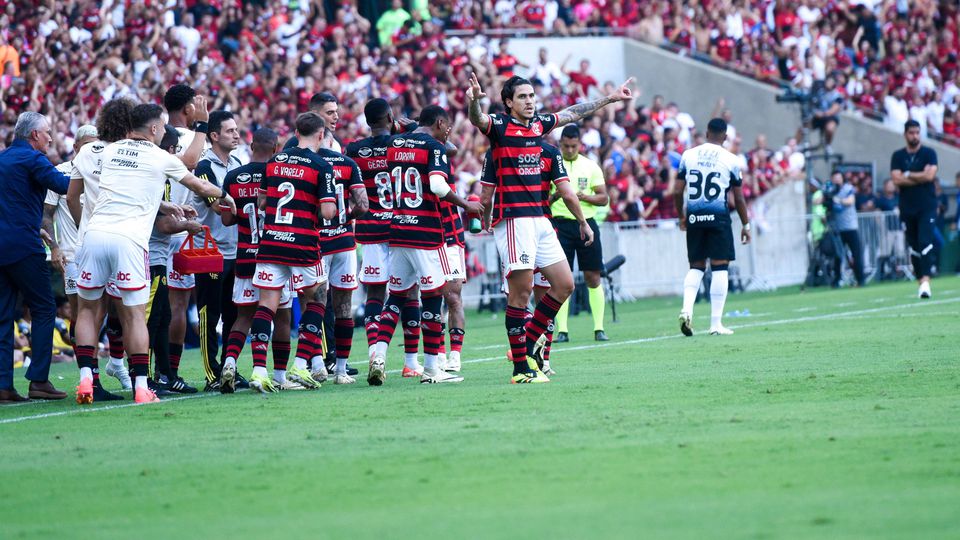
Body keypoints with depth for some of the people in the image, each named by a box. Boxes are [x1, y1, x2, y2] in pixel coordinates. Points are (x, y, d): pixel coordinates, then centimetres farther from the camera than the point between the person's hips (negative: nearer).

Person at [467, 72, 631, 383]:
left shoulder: (539, 125, 15)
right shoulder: (499, 126, -5)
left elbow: (573, 113, 30)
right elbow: (477, 119, -26)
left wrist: (610, 99, 39)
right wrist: (474, 100, -48)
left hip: (539, 218, 8)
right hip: (513, 217, -8)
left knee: (564, 284, 7)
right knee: (522, 290, -9)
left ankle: (526, 344, 17)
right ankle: (521, 368, -6)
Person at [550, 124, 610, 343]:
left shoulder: (591, 166, 8)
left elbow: (604, 198, 7)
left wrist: (585, 197, -11)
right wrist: (554, 196, -18)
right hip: (561, 224, -2)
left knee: (593, 277, 1)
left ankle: (599, 328, 6)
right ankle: (562, 330, -3)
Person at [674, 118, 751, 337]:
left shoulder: (688, 156, 5)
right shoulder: (730, 160, -1)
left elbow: (678, 192, 5)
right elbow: (738, 198, 2)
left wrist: (681, 216, 20)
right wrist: (745, 225, 13)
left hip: (694, 217, 3)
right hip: (718, 217, -3)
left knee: (696, 267, 14)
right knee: (719, 267, 2)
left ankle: (687, 309, -8)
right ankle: (716, 323, -1)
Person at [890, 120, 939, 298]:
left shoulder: (929, 153, 3)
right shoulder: (897, 156, 8)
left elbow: (929, 175, -12)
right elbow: (896, 180, -6)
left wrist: (908, 175, -5)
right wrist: (920, 178, -9)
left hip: (927, 207, -3)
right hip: (907, 208, 3)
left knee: (925, 242, -16)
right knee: (913, 246, 8)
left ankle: (925, 281, -26)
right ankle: (920, 280, 18)